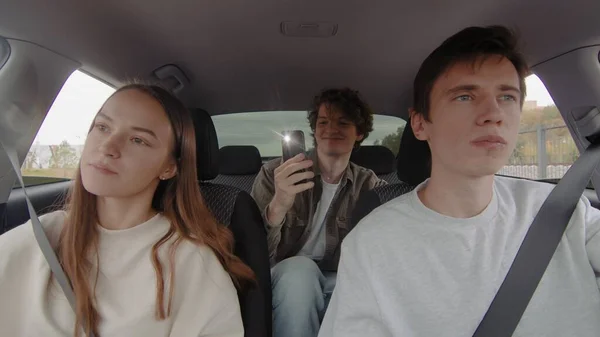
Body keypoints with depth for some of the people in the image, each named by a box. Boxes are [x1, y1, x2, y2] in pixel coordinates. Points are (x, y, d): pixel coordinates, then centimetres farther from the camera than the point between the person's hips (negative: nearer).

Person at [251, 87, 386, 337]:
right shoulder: (275, 173, -7)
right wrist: (277, 208, -36)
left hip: (339, 286, 1)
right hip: (286, 284, 0)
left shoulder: (369, 185, 2)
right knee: (298, 269, -33)